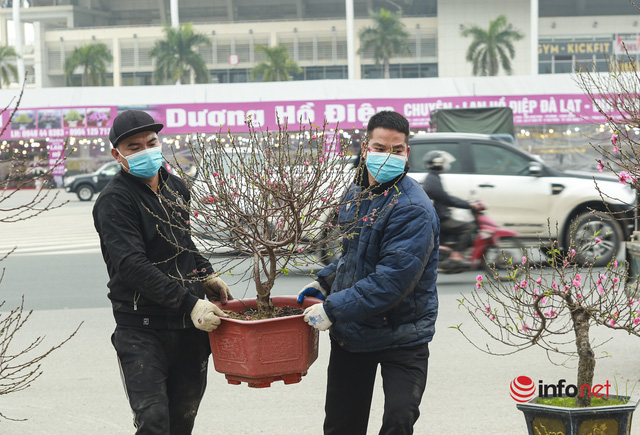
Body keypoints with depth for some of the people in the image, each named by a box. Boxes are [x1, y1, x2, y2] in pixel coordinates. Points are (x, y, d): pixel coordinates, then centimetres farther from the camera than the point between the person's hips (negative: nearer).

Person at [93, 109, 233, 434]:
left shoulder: (175, 187, 13)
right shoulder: (114, 201, -11)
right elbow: (133, 266, -22)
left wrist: (206, 277, 13)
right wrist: (189, 304, -27)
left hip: (191, 323, 7)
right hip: (142, 330, -7)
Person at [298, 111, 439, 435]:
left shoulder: (412, 210, -22)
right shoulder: (356, 194, 7)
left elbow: (394, 279, -30)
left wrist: (334, 309, -27)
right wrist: (325, 282, 8)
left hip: (400, 338, -7)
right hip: (350, 333, 7)